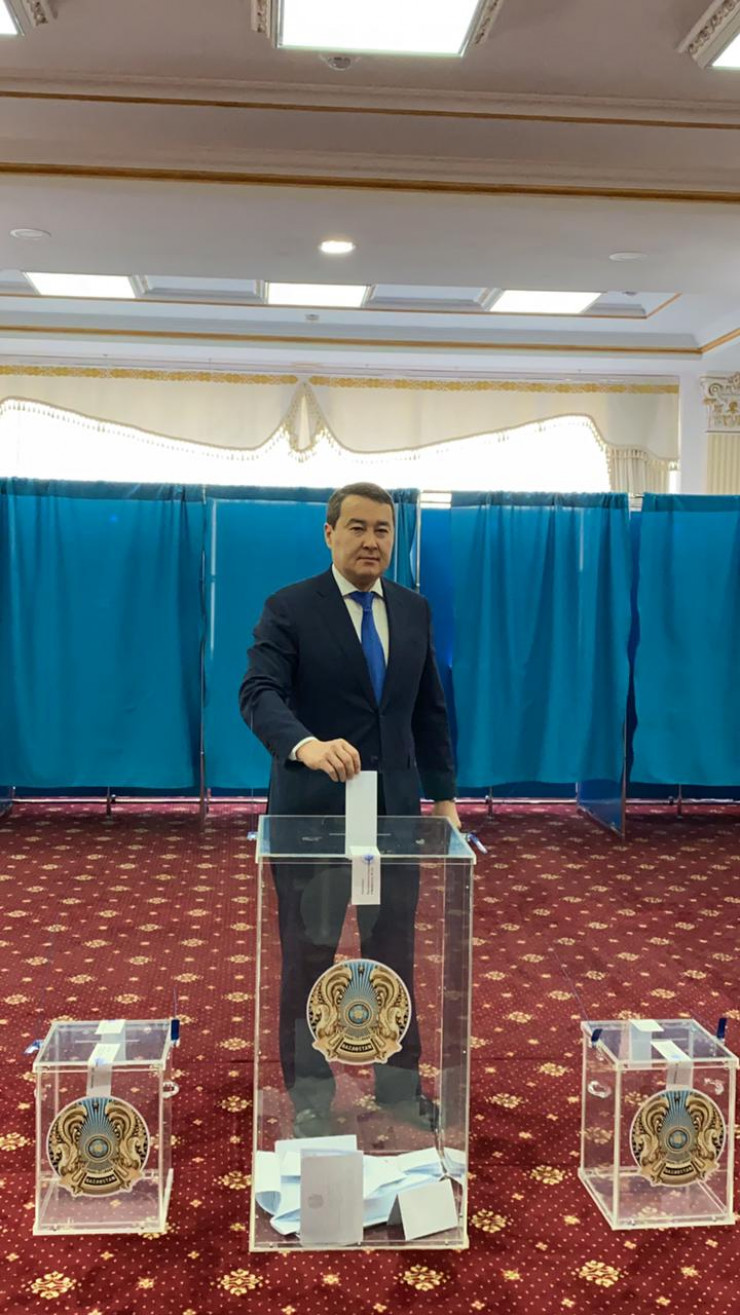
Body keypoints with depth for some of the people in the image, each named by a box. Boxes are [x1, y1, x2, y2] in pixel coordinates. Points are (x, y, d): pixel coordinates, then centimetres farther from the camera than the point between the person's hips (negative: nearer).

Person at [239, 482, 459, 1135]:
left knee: (395, 956, 13)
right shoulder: (289, 609, -7)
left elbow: (430, 708, 13)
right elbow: (259, 692, -21)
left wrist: (444, 793, 8)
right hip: (312, 811, -4)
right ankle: (309, 1094, 25)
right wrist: (306, 744, -40)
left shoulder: (414, 609, 8)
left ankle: (400, 1086, 29)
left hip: (394, 810, 4)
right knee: (308, 958, 8)